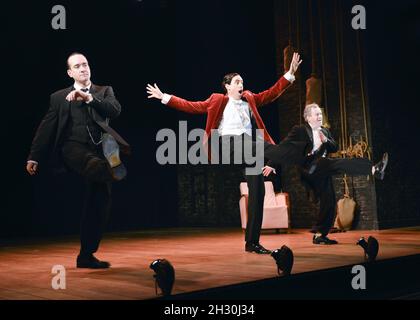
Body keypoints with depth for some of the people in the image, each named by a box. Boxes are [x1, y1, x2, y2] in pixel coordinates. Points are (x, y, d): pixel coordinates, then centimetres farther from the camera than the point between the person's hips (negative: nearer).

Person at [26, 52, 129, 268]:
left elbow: (115, 110, -5)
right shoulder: (59, 97, 13)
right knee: (95, 164, -38)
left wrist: (89, 98, -17)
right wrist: (34, 157, 3)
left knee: (99, 202, -1)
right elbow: (46, 128, 9)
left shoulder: (104, 91, 16)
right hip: (73, 148, 1)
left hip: (99, 150, 0)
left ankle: (86, 255, 8)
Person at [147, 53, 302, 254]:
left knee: (257, 192, -3)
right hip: (229, 144, -4)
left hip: (250, 147, 4)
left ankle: (252, 242, 2)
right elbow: (191, 106, 12)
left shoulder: (250, 99, 23)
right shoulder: (218, 101, 14)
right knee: (268, 147, -35)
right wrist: (164, 97, 7)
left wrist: (290, 73, 14)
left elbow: (272, 93, 22)